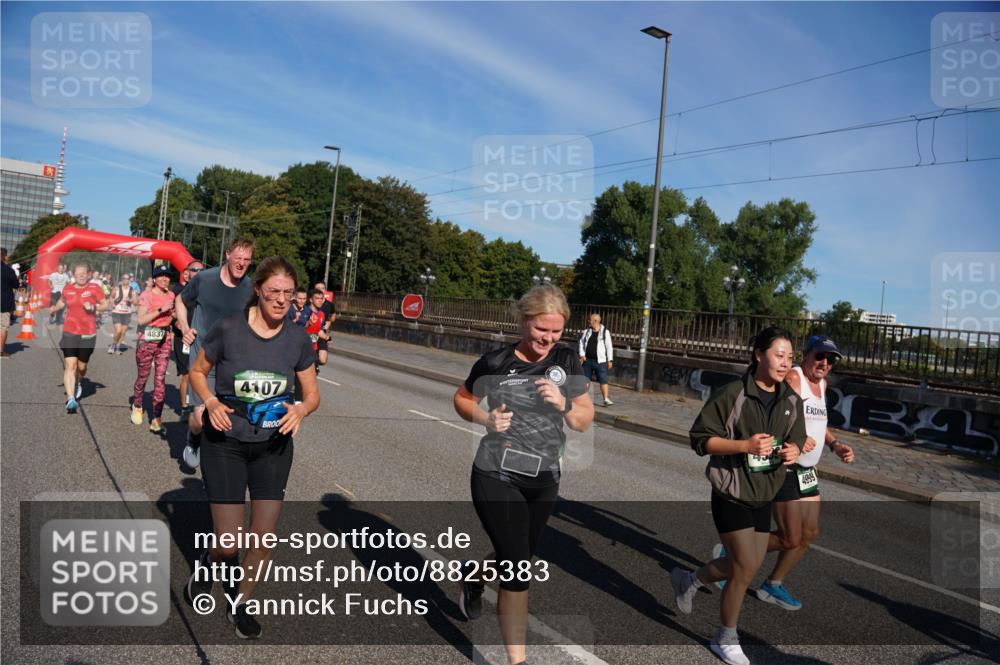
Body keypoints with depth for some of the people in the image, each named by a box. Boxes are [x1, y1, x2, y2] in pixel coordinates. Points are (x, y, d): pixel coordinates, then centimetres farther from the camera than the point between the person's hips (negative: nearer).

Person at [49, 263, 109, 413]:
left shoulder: (94, 288, -3)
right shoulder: (67, 288, 6)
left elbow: (106, 305, -3)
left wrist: (94, 307, -19)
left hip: (88, 334, -1)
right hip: (70, 333, 1)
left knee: (81, 367, 11)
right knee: (70, 365, -12)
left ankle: (78, 383, 46)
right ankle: (70, 399, -16)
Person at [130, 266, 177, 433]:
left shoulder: (171, 295, 10)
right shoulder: (146, 295, -7)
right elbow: (141, 320, -19)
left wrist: (174, 314, 6)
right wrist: (161, 309, -22)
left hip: (165, 341, 3)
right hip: (147, 340, -3)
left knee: (160, 379, -2)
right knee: (142, 377, 11)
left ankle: (156, 419, -1)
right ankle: (137, 406, 38)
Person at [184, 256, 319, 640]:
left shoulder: (298, 339, -6)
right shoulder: (228, 330, -13)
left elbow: (312, 394, 4)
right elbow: (197, 371, 2)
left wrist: (300, 410, -19)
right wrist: (211, 402, -17)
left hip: (273, 446, 3)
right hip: (225, 442, -2)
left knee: (264, 539, 3)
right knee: (230, 543, -3)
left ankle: (239, 603, 31)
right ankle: (209, 563, 36)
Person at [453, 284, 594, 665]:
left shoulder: (567, 360, -3)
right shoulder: (496, 362, -12)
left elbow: (585, 421, 2)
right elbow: (461, 398, 4)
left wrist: (563, 404, -19)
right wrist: (485, 418, -16)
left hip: (544, 480, 4)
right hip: (496, 477, -4)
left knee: (516, 558, 22)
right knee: (517, 568, -5)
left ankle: (472, 575, 55)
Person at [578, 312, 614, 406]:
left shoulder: (605, 332, -3)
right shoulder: (587, 331, 8)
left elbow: (609, 347, -2)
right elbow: (581, 342, 15)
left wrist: (610, 360, -5)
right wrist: (582, 354, 2)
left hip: (600, 361, -4)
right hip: (587, 360, 4)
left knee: (603, 380, -8)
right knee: (586, 380, 10)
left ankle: (606, 399, -8)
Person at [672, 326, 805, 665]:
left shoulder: (792, 401, 2)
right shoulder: (733, 394, -17)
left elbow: (796, 438, 15)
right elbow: (700, 437, -15)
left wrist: (793, 450, -9)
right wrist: (745, 445, -26)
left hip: (763, 495, 7)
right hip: (732, 493, -7)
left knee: (746, 565, 14)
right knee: (746, 568, -3)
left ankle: (688, 580, 42)